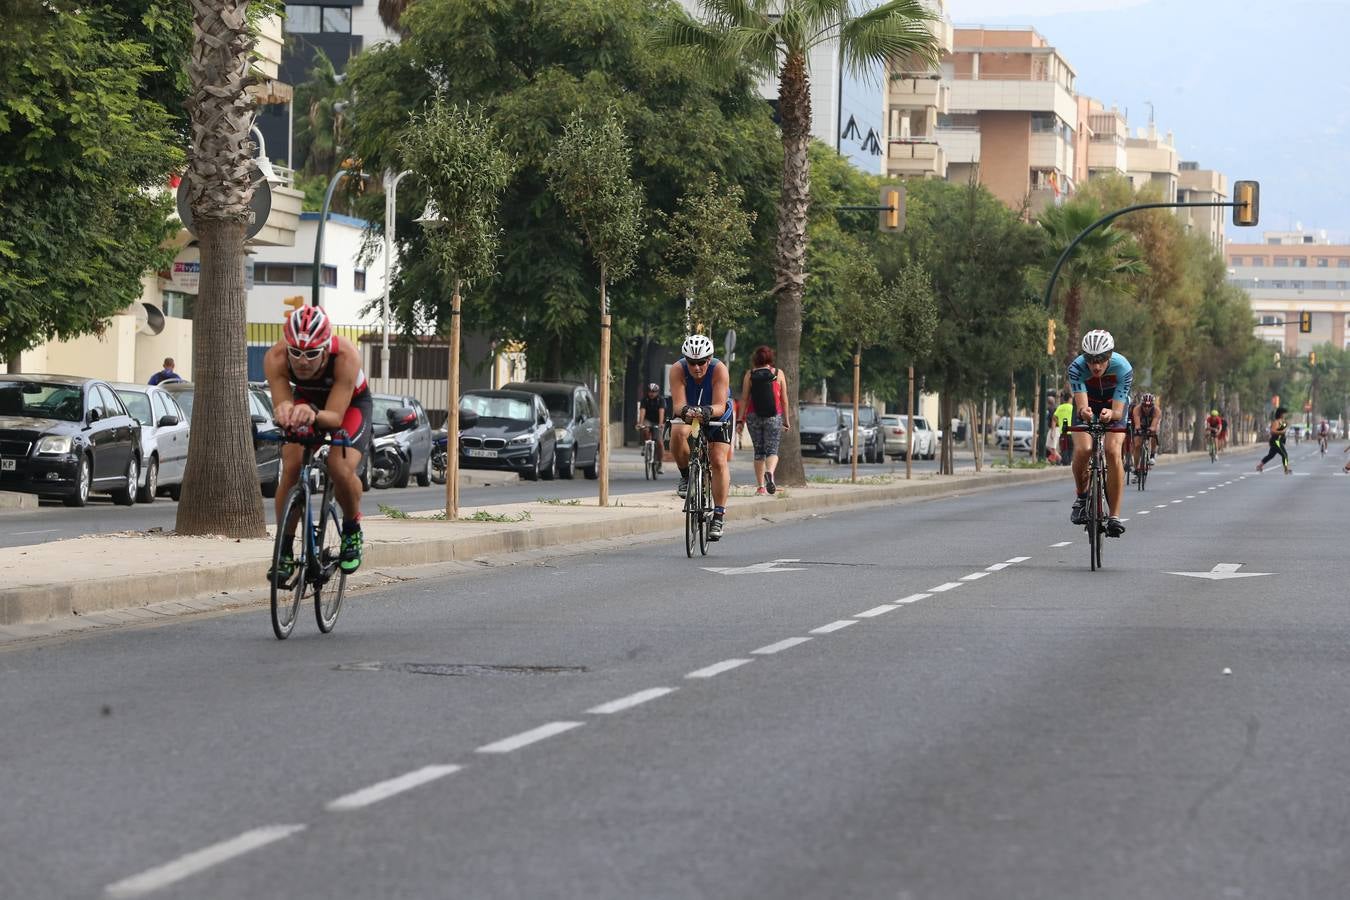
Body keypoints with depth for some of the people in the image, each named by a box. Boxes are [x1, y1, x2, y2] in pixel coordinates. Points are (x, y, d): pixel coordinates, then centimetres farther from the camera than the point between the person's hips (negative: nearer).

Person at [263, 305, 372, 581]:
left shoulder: (345, 356, -40)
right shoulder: (275, 358, -33)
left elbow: (335, 416, -40)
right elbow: (281, 403, -34)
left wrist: (313, 414, -62)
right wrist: (285, 411, -59)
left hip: (350, 404, -2)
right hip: (305, 401, 2)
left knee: (341, 468, -27)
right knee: (291, 467, -21)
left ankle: (352, 530, 3)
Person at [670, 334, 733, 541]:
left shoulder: (719, 369, -30)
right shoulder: (678, 370, -27)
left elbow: (720, 406, -37)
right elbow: (678, 403, -35)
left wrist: (707, 411, -59)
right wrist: (685, 410, -59)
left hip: (718, 416, -1)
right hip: (688, 416, 1)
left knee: (719, 460, -16)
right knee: (677, 433, -33)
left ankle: (718, 517, -11)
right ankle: (686, 476, -8)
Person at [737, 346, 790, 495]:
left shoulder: (750, 375, 4)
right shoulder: (778, 374, 4)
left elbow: (744, 399, 1)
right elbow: (784, 399, 6)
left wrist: (740, 421, 4)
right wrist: (786, 420, 14)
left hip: (753, 416, 1)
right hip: (774, 416, -1)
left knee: (759, 452, 11)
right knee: (772, 450, -1)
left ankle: (760, 486, 10)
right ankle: (769, 472, -32)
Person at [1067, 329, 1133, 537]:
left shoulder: (1123, 368, -32)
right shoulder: (1076, 367, -31)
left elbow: (1118, 411, -34)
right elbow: (1081, 406, -38)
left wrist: (1111, 414, -58)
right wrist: (1083, 411, -62)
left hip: (1113, 407, 0)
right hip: (1088, 405, 0)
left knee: (1113, 451, -24)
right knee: (1082, 449, -26)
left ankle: (1115, 516, -21)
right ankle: (1082, 497, 1)